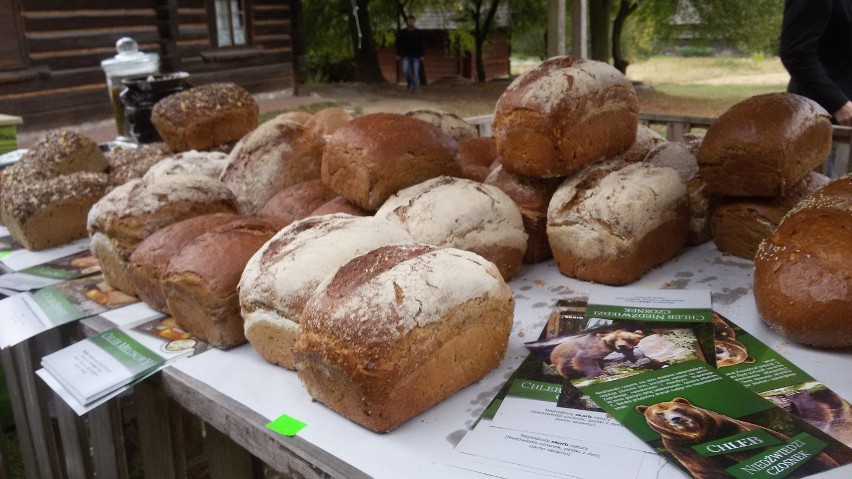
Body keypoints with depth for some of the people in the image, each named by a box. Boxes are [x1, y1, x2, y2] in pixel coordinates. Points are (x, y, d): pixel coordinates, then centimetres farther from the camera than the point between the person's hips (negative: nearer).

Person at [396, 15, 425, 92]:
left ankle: (415, 87, 7)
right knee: (405, 71, -13)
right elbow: (398, 44, 7)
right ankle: (410, 82, 15)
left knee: (416, 73, -4)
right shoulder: (402, 33, 5)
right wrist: (398, 54, 0)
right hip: (406, 55, 0)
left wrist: (421, 55, -1)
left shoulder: (419, 33, 5)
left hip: (416, 56, 0)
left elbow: (421, 45, 6)